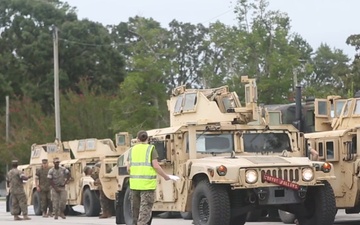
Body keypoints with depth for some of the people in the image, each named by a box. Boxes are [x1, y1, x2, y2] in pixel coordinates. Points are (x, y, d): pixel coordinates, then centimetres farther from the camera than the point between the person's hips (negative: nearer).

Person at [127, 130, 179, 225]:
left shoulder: (132, 150, 9)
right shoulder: (151, 149, -3)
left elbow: (128, 168, 5)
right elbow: (156, 166, -10)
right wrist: (166, 177, 2)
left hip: (134, 184, 4)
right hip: (147, 184, -4)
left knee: (135, 210, 15)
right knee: (145, 210, -6)